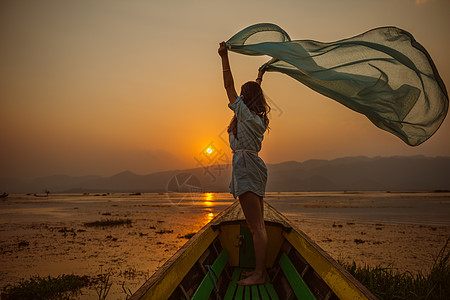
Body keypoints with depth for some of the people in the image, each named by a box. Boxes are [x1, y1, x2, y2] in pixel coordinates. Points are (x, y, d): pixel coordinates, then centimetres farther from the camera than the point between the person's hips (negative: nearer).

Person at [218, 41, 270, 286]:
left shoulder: (246, 113, -5)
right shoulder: (258, 117, 17)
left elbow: (229, 88, -5)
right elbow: (254, 93, 37)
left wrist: (225, 58, -3)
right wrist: (259, 79, 50)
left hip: (247, 167, -10)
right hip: (254, 168, 10)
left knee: (256, 226, -10)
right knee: (257, 225, 10)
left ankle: (259, 274, -7)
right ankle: (259, 268, 16)